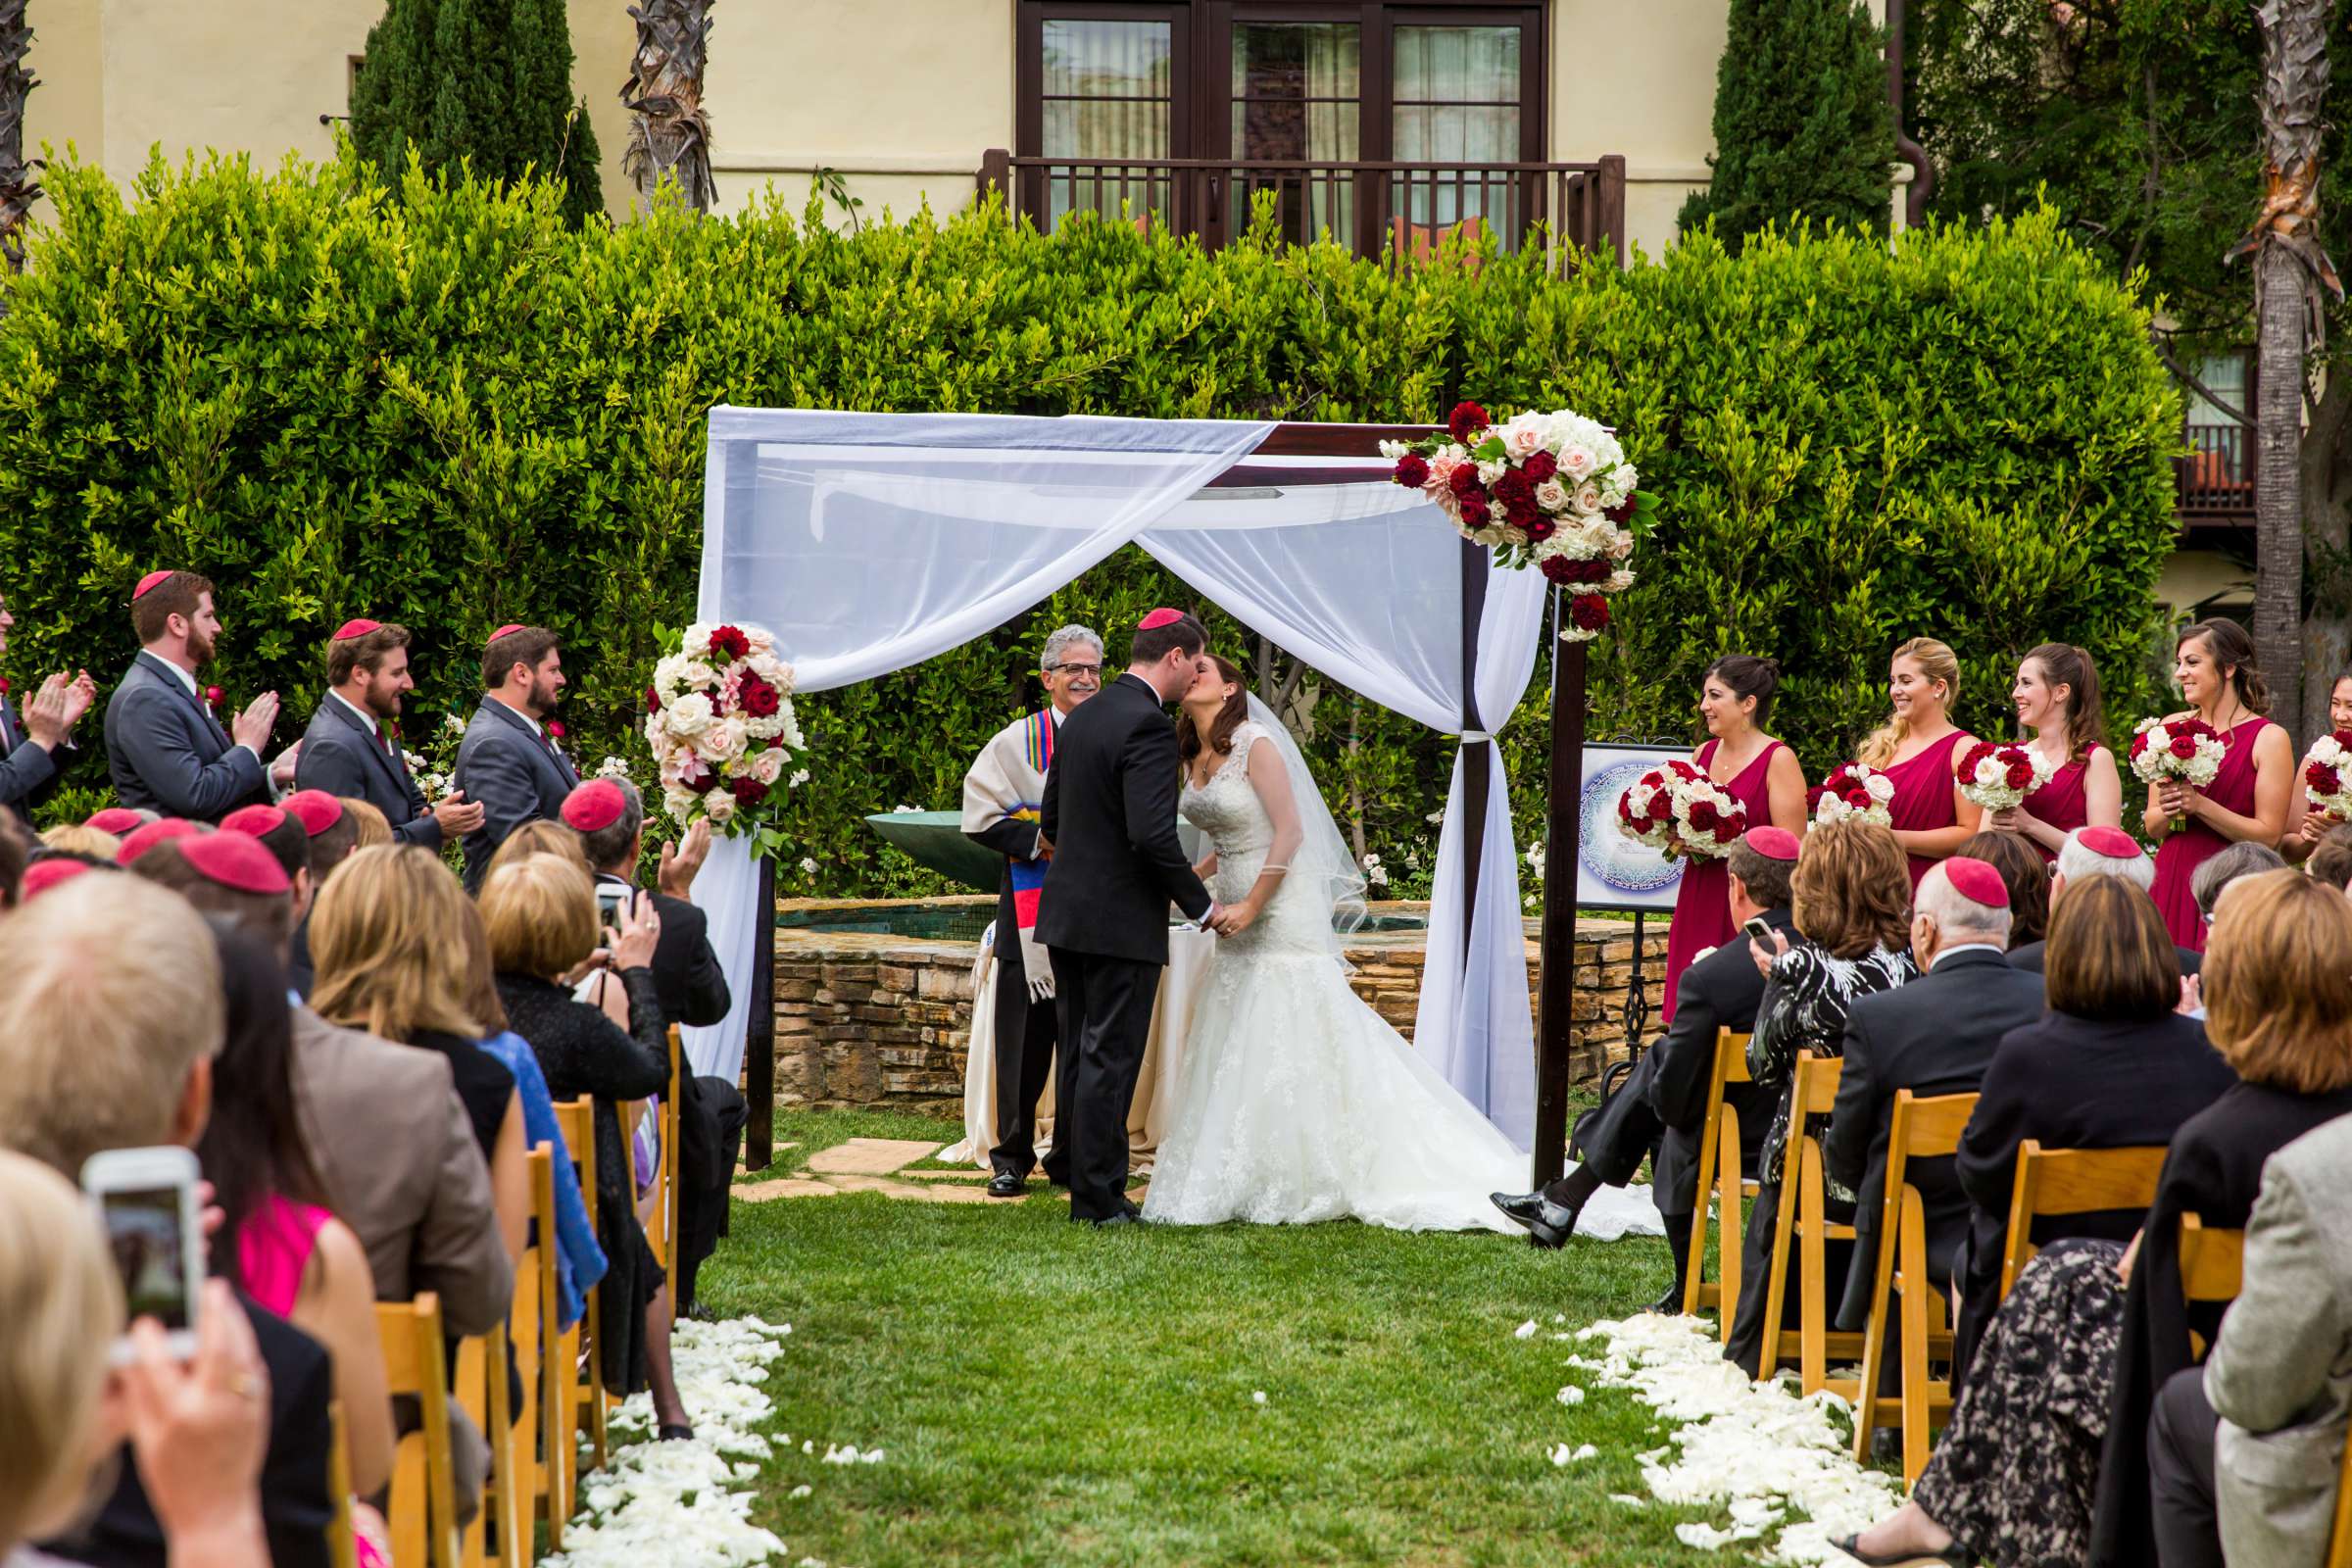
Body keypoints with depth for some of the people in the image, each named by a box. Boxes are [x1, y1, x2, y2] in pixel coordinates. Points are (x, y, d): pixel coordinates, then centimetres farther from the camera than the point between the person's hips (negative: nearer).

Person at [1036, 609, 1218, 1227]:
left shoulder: (1082, 716, 10)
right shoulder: (1148, 725, -17)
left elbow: (1050, 816, 17)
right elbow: (1153, 833, -24)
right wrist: (1201, 906, -13)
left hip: (1066, 913, 8)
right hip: (1122, 920, -8)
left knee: (1079, 1051, 20)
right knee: (1110, 1058, -1)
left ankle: (1071, 1164, 32)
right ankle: (1097, 1196, 4)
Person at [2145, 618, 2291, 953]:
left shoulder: (2269, 738, -3)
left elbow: (2269, 835, -9)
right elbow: (2152, 828, 12)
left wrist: (2199, 804, -14)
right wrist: (2168, 811, -9)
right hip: (2171, 883, 4)